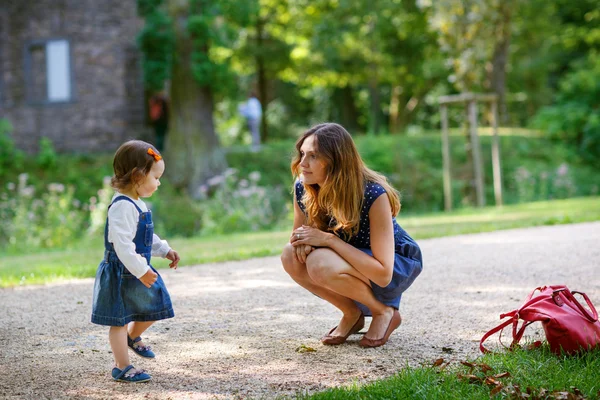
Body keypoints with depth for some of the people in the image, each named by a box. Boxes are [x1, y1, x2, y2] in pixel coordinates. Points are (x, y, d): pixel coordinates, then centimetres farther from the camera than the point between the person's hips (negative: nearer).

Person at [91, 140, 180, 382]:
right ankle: (122, 367, 11)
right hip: (121, 274, -10)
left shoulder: (137, 204, 10)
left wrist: (165, 250, 17)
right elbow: (122, 244, -29)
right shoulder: (122, 206, -23)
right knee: (119, 320, 2)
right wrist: (141, 271, -29)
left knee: (154, 307, 17)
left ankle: (132, 337, 41)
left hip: (138, 271, 10)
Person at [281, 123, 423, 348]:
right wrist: (301, 240, -23)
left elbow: (383, 274, -33)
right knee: (291, 256, -22)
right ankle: (352, 315, 0)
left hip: (398, 267, -6)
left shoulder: (374, 195, -30)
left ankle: (385, 313, -7)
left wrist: (329, 239, -35)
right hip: (354, 262, 6)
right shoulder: (303, 188, -14)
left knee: (320, 263, -33)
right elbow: (299, 234, 3)